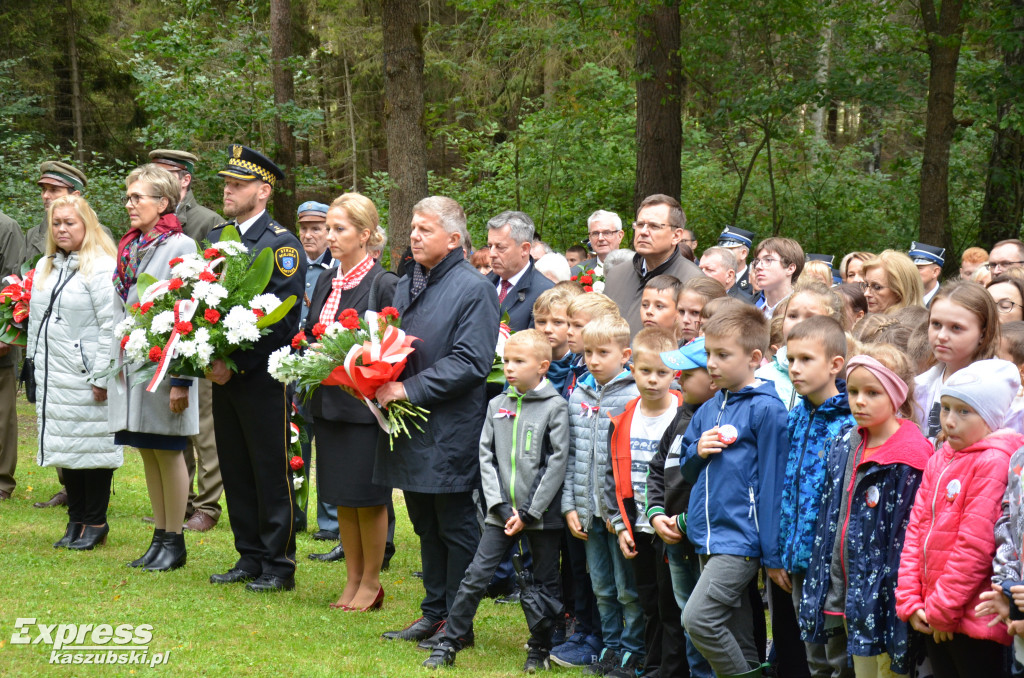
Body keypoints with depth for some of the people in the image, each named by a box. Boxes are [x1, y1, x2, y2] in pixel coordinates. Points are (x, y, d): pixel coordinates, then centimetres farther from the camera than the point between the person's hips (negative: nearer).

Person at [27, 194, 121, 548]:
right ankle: (76, 520, 18)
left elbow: (111, 327, -14)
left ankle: (96, 522, 8)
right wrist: (33, 365, 17)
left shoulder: (101, 267, -10)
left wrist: (102, 377, -16)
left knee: (92, 446, -2)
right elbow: (35, 319, 22)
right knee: (65, 447, 10)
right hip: (53, 377, 7)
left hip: (86, 379, -7)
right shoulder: (45, 267, 15)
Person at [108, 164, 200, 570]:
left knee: (168, 453, 0)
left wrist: (181, 380, -17)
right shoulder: (129, 248, 11)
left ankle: (174, 542, 9)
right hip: (130, 364, 7)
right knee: (148, 453, 11)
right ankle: (159, 537, 18)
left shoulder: (180, 247, -11)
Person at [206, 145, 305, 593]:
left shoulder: (282, 245, -9)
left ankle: (278, 566, 6)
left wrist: (236, 365, -18)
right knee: (236, 472, 12)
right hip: (224, 375, 7)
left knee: (272, 473, 0)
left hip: (263, 377, -7)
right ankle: (249, 558, 21)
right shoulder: (216, 238, 13)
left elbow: (282, 320, -16)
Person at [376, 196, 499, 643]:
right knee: (426, 527, 14)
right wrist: (381, 381, 3)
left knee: (456, 529, 1)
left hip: (451, 433, -8)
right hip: (411, 430, 8)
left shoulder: (474, 288, -11)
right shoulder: (406, 286, 14)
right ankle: (433, 614, 23)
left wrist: (409, 389, -20)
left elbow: (470, 362, -19)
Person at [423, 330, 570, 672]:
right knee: (475, 576, 0)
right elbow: (486, 456, 6)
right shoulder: (497, 405, 7)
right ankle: (448, 645, 5)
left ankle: (540, 648, 23)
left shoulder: (554, 407, -7)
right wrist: (501, 506, -6)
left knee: (544, 585, 6)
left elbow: (557, 462, -9)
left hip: (541, 514, -3)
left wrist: (529, 513, -11)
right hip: (502, 513, 3)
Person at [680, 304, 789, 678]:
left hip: (741, 538, -7)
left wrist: (774, 554, -12)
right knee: (737, 638, 11)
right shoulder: (708, 410, 11)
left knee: (697, 618, -18)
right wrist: (698, 451, -3)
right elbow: (687, 469, 21)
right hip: (708, 535, 8)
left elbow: (772, 479, -12)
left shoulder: (766, 409, -11)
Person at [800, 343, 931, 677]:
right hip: (844, 593, 7)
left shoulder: (910, 457, -12)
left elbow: (910, 533, -14)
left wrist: (900, 603, -15)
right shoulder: (844, 448, 11)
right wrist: (818, 592, 14)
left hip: (883, 598, -7)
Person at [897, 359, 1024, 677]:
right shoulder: (939, 461, 12)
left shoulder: (995, 462, -14)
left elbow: (976, 543, -19)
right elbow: (917, 529, 10)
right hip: (934, 620, 8)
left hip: (973, 623, -8)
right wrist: (910, 601, 2)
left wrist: (942, 609, -15)